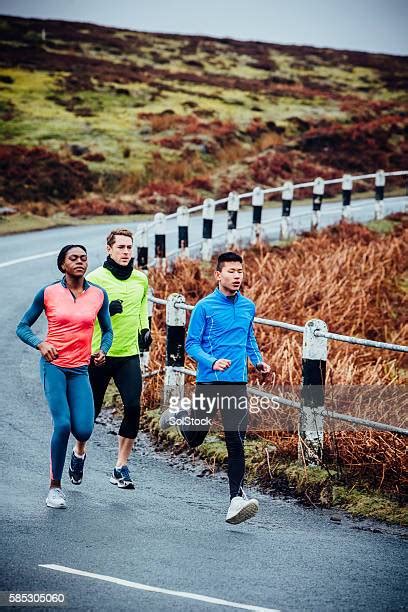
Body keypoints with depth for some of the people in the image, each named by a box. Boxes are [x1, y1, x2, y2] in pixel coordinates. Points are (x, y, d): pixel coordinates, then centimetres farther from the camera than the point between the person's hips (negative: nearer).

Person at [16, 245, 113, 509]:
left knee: (83, 430, -10)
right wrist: (40, 344, -14)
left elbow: (108, 331, 17)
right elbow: (23, 327, 5)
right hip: (53, 365, -2)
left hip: (80, 369, 2)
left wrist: (102, 351, -3)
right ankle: (55, 487, 0)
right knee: (63, 424, -16)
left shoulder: (98, 295, 5)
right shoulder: (48, 293, -1)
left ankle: (79, 451, 30)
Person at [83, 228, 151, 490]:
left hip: (129, 354, 3)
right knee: (92, 409, 7)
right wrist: (106, 309, -22)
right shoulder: (95, 278, -8)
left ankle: (121, 467, -5)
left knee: (133, 407, -13)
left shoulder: (141, 279, 7)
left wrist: (145, 328, 12)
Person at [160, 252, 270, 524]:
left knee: (237, 442, -6)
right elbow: (191, 344, -6)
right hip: (208, 381, -3)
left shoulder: (249, 307, 9)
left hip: (237, 383, 3)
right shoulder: (205, 306, -6)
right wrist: (212, 362, -23)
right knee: (196, 438, 11)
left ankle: (237, 497, -6)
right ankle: (178, 416, 44)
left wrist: (258, 361, 5)